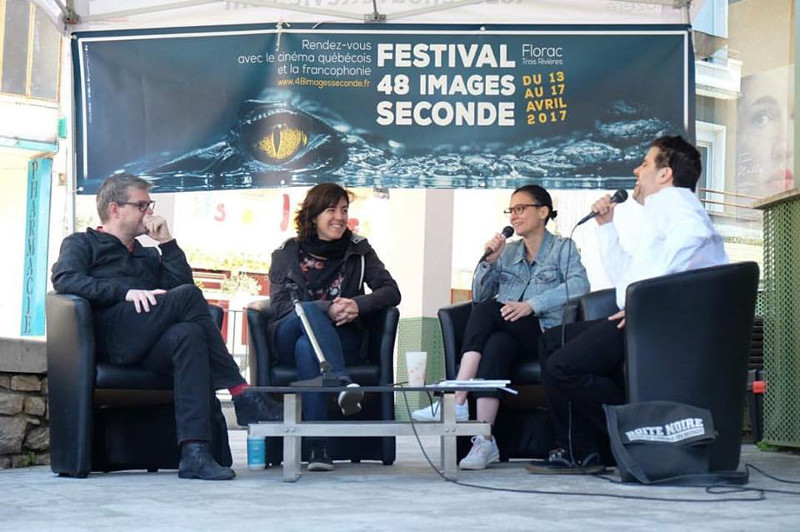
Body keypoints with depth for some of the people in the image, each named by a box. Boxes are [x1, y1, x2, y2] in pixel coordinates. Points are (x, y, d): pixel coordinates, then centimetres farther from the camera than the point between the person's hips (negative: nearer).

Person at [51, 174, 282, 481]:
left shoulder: (147, 256, 38)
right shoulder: (82, 244, 22)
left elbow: (181, 282, 20)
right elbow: (65, 279, -3)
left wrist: (167, 243, 15)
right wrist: (126, 292, -14)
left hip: (147, 348, 4)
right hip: (109, 334, -4)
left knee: (189, 335, -34)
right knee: (188, 295, -27)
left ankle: (194, 451, -48)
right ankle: (241, 395, -26)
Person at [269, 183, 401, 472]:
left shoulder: (357, 249, 11)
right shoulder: (287, 253, 7)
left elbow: (392, 292, 1)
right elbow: (281, 305, -7)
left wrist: (357, 305, -20)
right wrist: (327, 309, -24)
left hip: (342, 341, 0)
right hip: (289, 338, 0)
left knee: (306, 347, -36)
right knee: (308, 310, -35)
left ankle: (318, 447, -49)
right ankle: (343, 382, -55)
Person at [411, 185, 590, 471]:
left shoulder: (563, 248, 9)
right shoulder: (508, 252, 25)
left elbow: (579, 285, -12)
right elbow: (479, 296, 18)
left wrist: (532, 305, -23)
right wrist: (489, 261, 1)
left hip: (547, 333, -4)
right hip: (510, 334, 4)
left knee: (489, 309, -29)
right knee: (497, 345, -33)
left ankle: (457, 401, -37)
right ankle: (485, 441, -46)